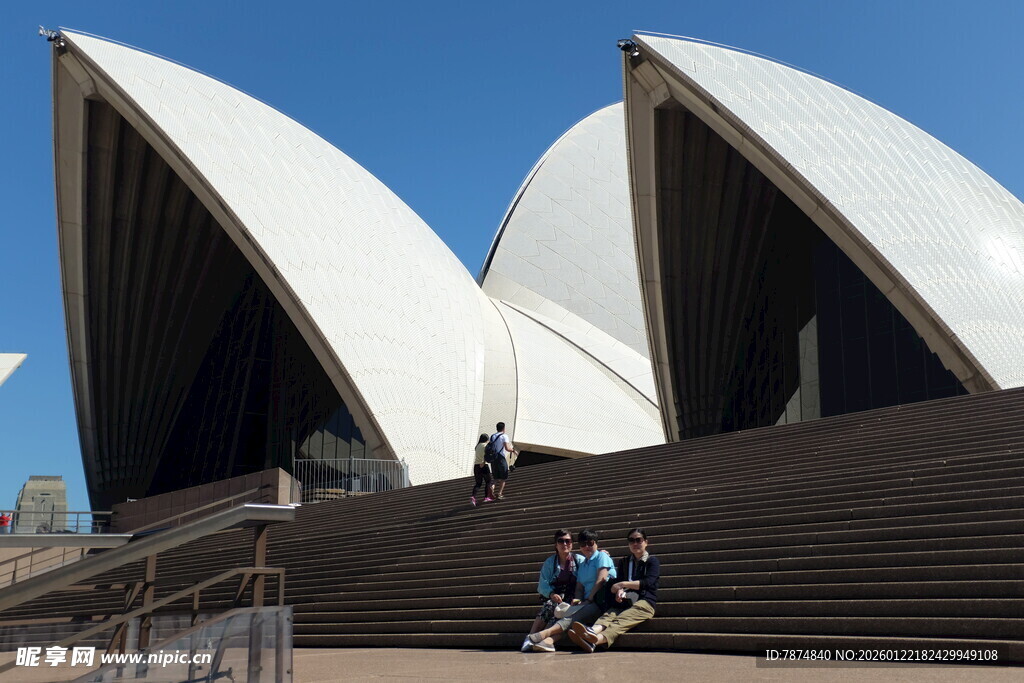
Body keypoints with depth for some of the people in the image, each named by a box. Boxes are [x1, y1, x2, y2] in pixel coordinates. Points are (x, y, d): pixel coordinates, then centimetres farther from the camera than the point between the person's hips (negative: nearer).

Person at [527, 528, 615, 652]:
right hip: (588, 602, 7)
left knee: (574, 616, -30)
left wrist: (589, 599, -12)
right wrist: (578, 599, -4)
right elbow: (579, 587, 18)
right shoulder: (582, 564, 27)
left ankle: (544, 634, -49)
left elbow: (601, 579, -8)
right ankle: (549, 641, -47)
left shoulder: (602, 556, 5)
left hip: (602, 601, -6)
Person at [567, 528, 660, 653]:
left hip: (644, 602, -5)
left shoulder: (652, 561, 12)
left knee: (621, 620, -36)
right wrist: (620, 591, -11)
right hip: (625, 602, 5)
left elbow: (648, 582, -6)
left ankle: (597, 640, -67)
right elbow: (617, 582, 14)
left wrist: (623, 584, -11)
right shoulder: (624, 562, 28)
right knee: (608, 615, -32)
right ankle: (592, 631, -66)